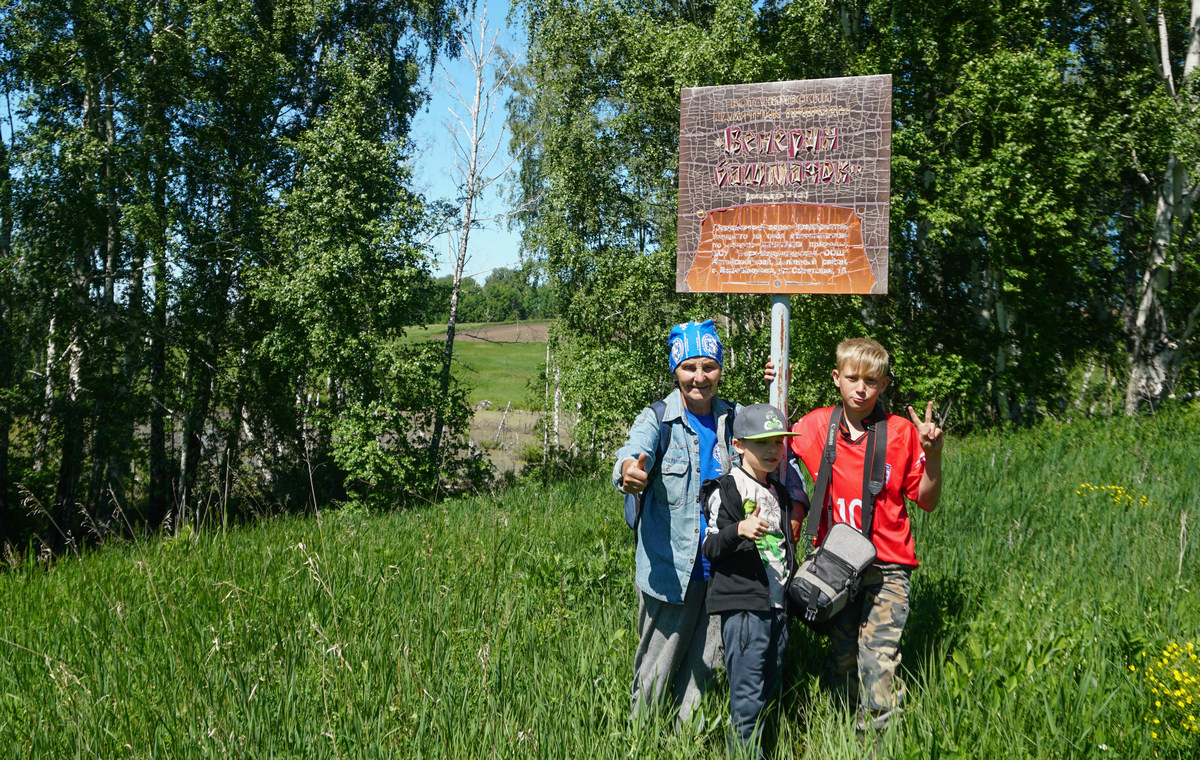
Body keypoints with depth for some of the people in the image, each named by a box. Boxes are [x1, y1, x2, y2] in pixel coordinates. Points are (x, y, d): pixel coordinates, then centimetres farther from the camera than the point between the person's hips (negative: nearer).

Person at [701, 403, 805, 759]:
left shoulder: (779, 493, 16)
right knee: (748, 693, -8)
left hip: (777, 603, 8)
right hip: (743, 604, -8)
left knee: (769, 686, 13)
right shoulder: (727, 489, -7)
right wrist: (739, 530, -30)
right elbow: (711, 548, -12)